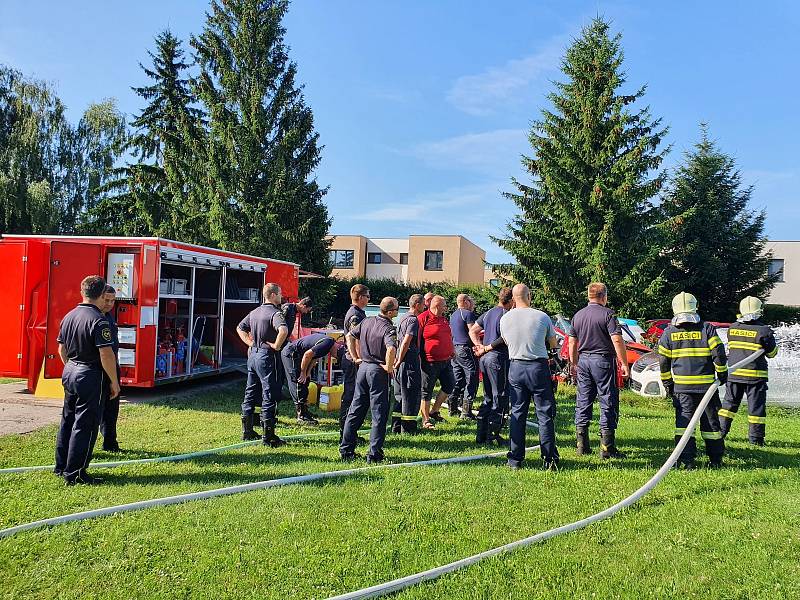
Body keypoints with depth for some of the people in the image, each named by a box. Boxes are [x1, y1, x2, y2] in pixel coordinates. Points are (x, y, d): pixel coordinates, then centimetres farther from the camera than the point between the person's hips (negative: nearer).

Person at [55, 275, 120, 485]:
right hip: (89, 376, -9)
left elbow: (61, 349, 16)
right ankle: (75, 473, 4)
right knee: (85, 425, -1)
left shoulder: (69, 316, 7)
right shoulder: (99, 321, -19)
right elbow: (106, 355, -21)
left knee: (67, 419, 18)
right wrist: (114, 381, -12)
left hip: (69, 373, 9)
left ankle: (61, 466, 29)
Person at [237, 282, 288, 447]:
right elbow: (283, 330, -34)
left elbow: (240, 328, 23)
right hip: (267, 356, -9)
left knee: (250, 393, 15)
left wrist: (251, 343, 15)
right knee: (269, 396, -3)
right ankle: (268, 436, 0)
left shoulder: (255, 312, 12)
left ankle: (247, 431, 24)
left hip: (253, 354, 9)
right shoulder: (275, 313, -15)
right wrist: (276, 346, -19)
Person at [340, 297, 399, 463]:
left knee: (355, 410, 14)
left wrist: (356, 358, 14)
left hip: (363, 367, 7)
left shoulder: (367, 321, 6)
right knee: (379, 414, 3)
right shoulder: (389, 328, -16)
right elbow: (391, 349, -34)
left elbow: (350, 336, 15)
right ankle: (374, 454, 5)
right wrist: (389, 367, -18)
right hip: (378, 371, -7)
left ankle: (346, 449, 20)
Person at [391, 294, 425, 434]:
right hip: (410, 361, -10)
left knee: (399, 395, 14)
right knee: (411, 396, -2)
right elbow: (406, 341, -22)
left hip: (402, 361, 10)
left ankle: (396, 427, 19)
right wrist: (400, 360, -17)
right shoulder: (413, 320, -13)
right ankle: (408, 428, 3)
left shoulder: (404, 318, 17)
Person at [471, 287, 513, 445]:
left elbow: (472, 331, 17)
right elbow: (506, 338, -20)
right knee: (500, 398, 0)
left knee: (488, 397, 16)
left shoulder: (488, 313, 14)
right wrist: (488, 348, -9)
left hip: (485, 357, 8)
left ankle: (481, 434, 18)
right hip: (498, 357, -8)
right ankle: (493, 435, 0)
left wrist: (480, 346, 5)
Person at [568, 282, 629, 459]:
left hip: (583, 360, 6)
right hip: (603, 360, -6)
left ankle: (582, 446, 14)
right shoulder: (607, 314, -8)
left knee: (583, 402, 10)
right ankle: (607, 448, 0)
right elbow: (617, 340, -15)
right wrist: (624, 363, -9)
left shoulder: (578, 315, 10)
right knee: (608, 402, 0)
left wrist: (575, 364, 21)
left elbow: (572, 343, 14)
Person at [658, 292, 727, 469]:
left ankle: (686, 460, -3)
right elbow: (719, 353, -6)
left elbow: (663, 361, 4)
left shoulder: (669, 332, 1)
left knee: (683, 420, 3)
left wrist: (667, 383, 13)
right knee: (710, 421, 11)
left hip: (681, 385, 0)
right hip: (707, 384, 0)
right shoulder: (707, 328, -3)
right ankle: (716, 460, 21)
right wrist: (722, 374, 9)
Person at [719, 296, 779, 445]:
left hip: (734, 373, 4)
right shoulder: (764, 330, -10)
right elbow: (772, 353, 1)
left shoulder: (732, 328, 2)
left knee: (729, 403, 13)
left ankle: (720, 430, 14)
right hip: (755, 375, -4)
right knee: (756, 406, 4)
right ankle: (756, 438, 8)